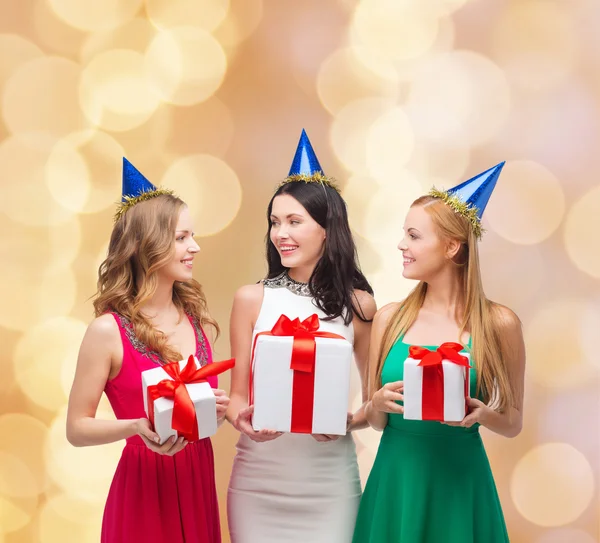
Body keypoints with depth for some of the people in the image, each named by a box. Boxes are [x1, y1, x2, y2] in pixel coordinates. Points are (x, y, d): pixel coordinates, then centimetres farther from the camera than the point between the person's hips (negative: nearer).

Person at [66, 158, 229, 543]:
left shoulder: (199, 319, 3)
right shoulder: (109, 331, -13)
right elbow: (77, 429, -9)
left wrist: (217, 410, -6)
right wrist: (137, 427, -25)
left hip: (199, 480, 5)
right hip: (145, 486, -5)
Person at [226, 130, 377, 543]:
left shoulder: (358, 305, -2)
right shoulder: (252, 299, -2)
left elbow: (377, 398, 5)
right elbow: (238, 393, 2)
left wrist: (350, 420, -15)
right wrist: (241, 418, -18)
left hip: (329, 481, 0)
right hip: (258, 480, 1)